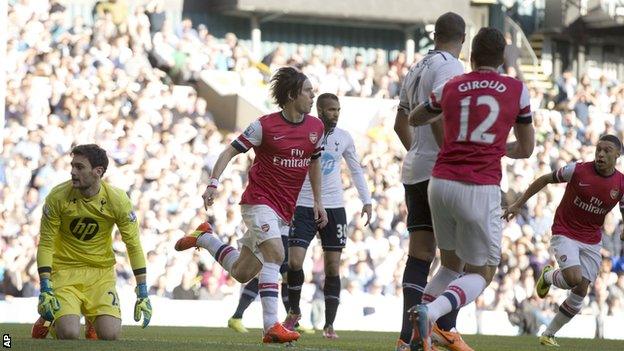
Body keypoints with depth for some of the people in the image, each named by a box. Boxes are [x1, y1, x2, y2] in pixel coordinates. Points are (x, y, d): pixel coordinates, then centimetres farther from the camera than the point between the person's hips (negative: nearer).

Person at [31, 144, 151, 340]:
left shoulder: (117, 200, -11)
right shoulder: (57, 197, -13)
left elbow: (133, 245, -2)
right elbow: (46, 244, -8)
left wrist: (142, 293, -4)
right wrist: (45, 289, -16)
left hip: (101, 272, 2)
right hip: (65, 270, -1)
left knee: (110, 335, -16)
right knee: (69, 334, -22)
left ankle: (93, 318, 22)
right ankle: (48, 318, 16)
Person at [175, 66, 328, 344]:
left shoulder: (316, 128, 4)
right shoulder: (265, 126, -11)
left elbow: (315, 163, 20)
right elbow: (230, 151, -6)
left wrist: (318, 201, 17)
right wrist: (213, 183, -18)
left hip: (284, 211, 6)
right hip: (259, 200, -6)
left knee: (242, 273, 8)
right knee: (275, 254, -28)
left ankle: (203, 238, 34)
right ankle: (271, 326, -30)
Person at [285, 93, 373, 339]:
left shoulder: (344, 138, 6)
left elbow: (356, 170, 17)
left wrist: (366, 201, 11)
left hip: (334, 208, 3)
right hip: (304, 207, -2)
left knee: (332, 267, 1)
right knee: (294, 262, -12)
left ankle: (329, 324, 8)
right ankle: (294, 312, 11)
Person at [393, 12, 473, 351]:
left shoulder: (416, 70, 18)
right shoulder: (450, 67, -8)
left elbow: (400, 124, 25)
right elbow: (438, 114, -21)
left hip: (414, 171, 8)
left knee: (420, 255, 4)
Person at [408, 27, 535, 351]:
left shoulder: (449, 88, 9)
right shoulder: (517, 90, 5)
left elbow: (414, 120, 29)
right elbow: (525, 149, 15)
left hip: (440, 183, 3)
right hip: (480, 190, -3)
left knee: (451, 264, 22)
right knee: (480, 274, 9)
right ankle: (432, 310, -20)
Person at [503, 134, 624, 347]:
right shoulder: (578, 170, -14)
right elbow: (545, 180, 0)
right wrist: (518, 204, 1)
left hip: (592, 242, 4)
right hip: (565, 234, -4)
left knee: (580, 292, 0)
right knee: (573, 278, -26)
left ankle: (549, 334, 16)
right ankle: (548, 277, 10)